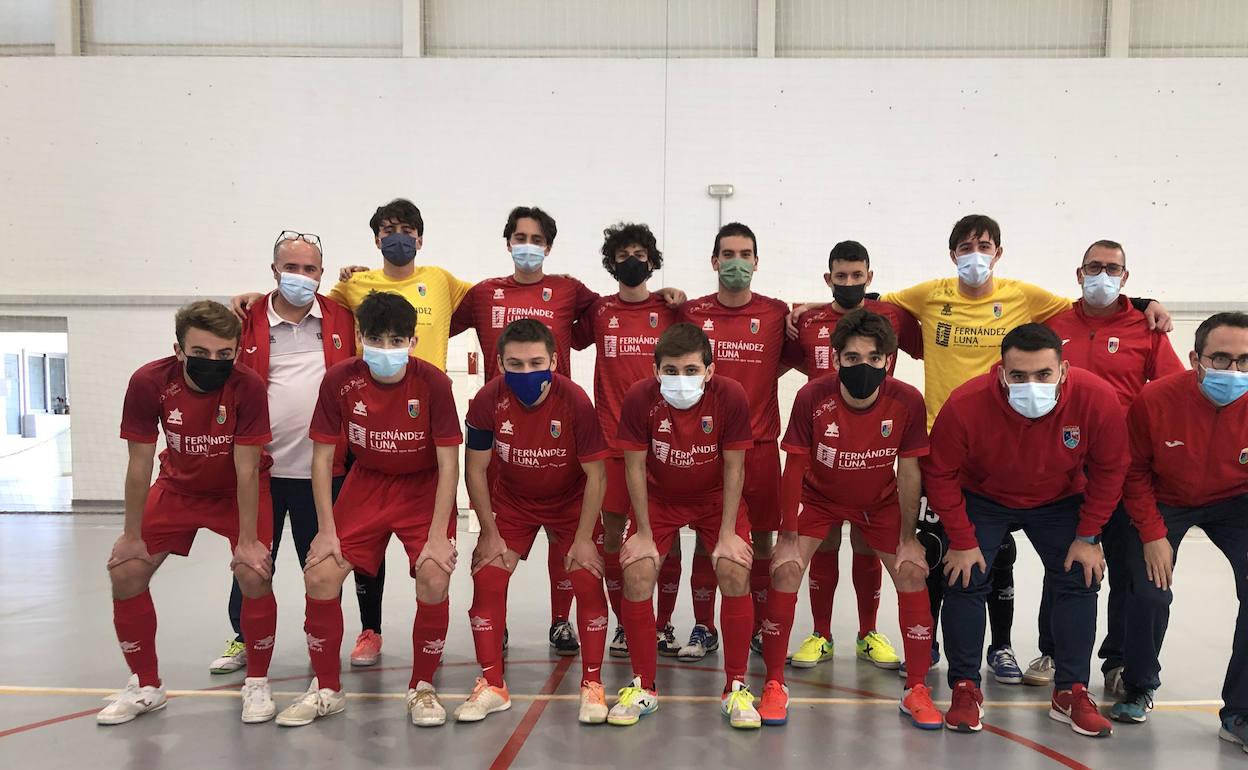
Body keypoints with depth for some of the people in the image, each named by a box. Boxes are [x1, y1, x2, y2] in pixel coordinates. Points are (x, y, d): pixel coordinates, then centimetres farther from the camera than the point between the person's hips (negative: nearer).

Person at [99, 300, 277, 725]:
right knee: (125, 571, -3)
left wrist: (246, 540, -21)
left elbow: (245, 469, -24)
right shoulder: (148, 382, -25)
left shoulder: (248, 386, -30)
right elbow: (140, 463, -16)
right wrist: (133, 535, -9)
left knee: (254, 574, -20)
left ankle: (257, 683, 3)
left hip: (240, 490, -3)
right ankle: (146, 685, 17)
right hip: (178, 487, 3)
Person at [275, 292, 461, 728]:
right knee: (320, 575, -11)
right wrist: (327, 529, -11)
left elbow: (448, 463, -16)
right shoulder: (340, 380, -16)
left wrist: (438, 536, -20)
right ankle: (326, 690, 12)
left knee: (434, 579, -21)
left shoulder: (433, 382, -21)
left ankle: (422, 688, 4)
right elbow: (322, 456, -7)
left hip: (424, 487, -2)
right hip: (366, 483, 2)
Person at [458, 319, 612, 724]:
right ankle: (492, 686, 9)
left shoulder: (575, 401, -29)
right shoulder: (488, 400, -24)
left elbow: (595, 475, -19)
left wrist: (583, 537, -17)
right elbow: (476, 469, -11)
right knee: (487, 578, -7)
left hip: (571, 502, -2)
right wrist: (490, 534, -10)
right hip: (511, 501, 2)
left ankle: (592, 684, 6)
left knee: (588, 580, -12)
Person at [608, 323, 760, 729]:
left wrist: (728, 533, -16)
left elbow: (733, 468, -16)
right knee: (637, 575, -15)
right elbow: (635, 468, -16)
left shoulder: (731, 396, -26)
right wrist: (644, 534, -14)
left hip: (716, 497, 0)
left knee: (736, 574, -17)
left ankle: (736, 689, 0)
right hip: (659, 498, 1)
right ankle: (643, 687, 4)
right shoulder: (639, 398, -25)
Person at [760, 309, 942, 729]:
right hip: (819, 497, -1)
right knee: (785, 570, -15)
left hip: (881, 502, 1)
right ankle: (774, 686, 0)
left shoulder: (907, 401, -25)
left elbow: (908, 471, -13)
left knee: (912, 572, -10)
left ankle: (917, 690, 7)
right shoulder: (812, 397, -28)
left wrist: (908, 536, -8)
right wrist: (790, 534, -14)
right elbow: (795, 467, -18)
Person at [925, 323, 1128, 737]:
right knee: (965, 580, -11)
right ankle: (965, 688, 5)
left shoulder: (1098, 398, -31)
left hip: (1059, 501, 2)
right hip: (981, 499, -2)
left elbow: (1109, 469, -12)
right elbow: (940, 474, -20)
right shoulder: (965, 405, -35)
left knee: (1080, 581, -3)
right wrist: (962, 541, -16)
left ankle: (1071, 692, 13)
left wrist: (1088, 536, -10)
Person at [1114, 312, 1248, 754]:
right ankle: (1138, 689, 18)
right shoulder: (1155, 400, -26)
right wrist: (1152, 535, -15)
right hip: (1164, 503, -1)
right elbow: (1135, 473, -11)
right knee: (1150, 593, -13)